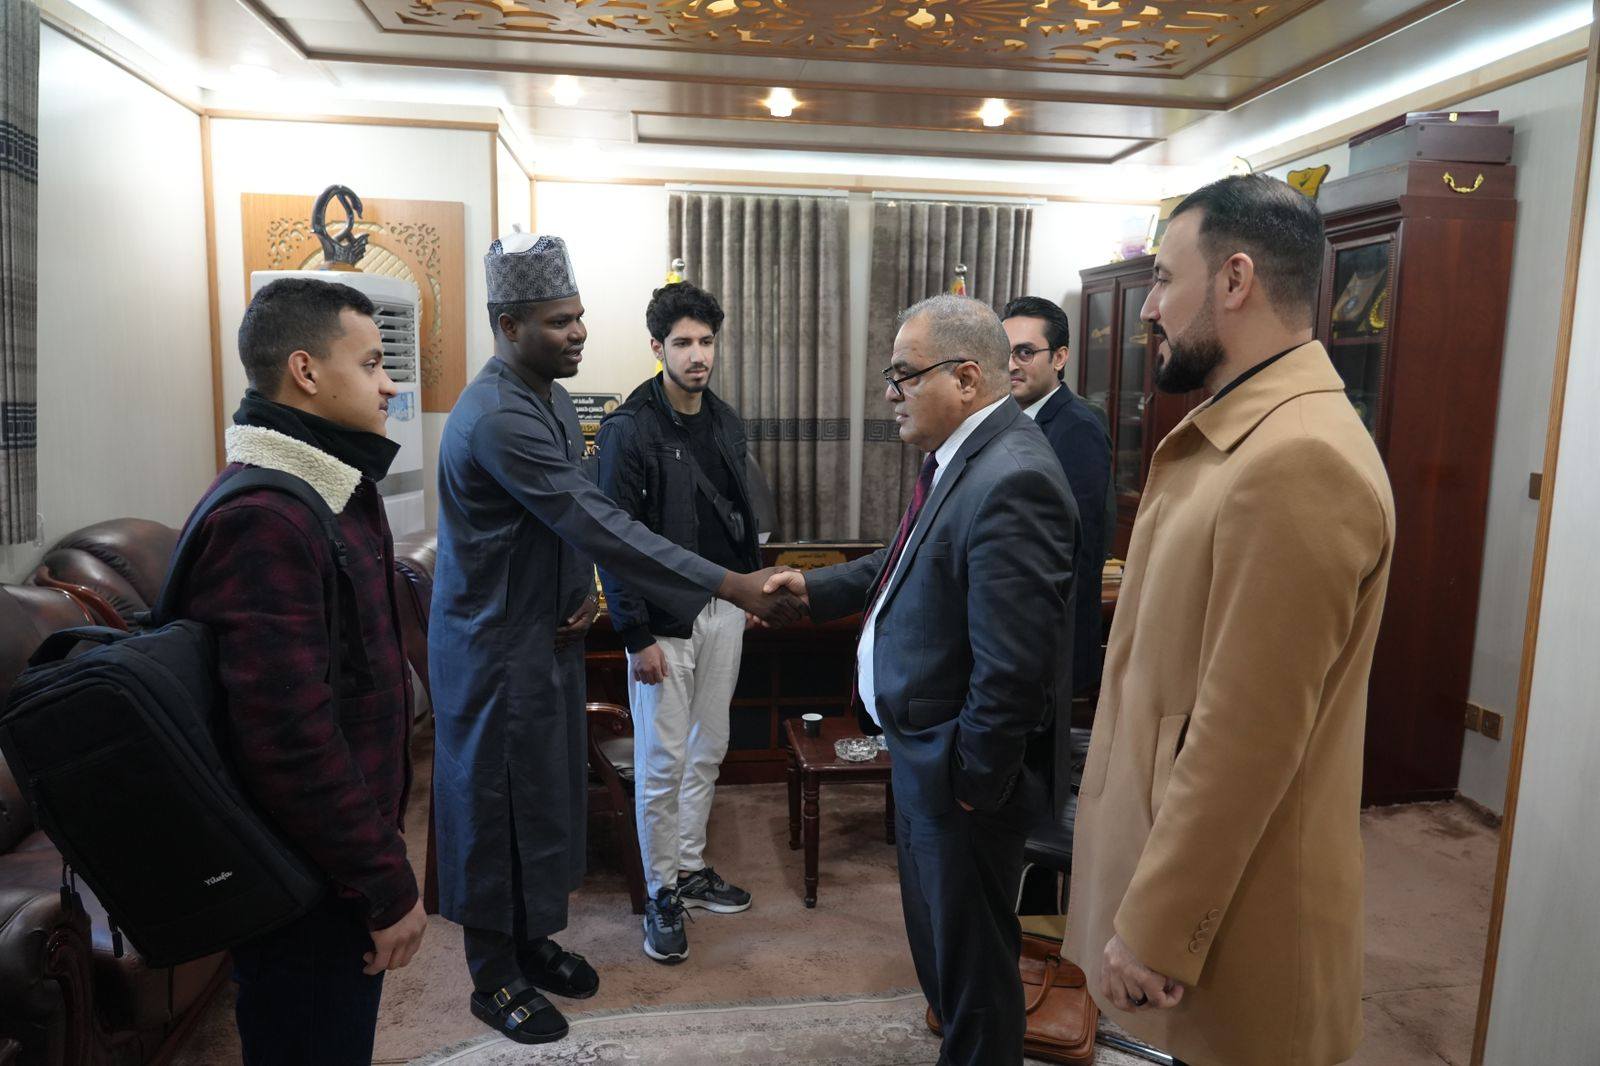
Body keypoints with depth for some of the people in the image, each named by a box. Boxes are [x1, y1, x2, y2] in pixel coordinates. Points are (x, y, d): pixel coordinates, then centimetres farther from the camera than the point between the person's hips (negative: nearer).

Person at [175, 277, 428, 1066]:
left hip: (337, 862, 9)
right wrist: (389, 884, -18)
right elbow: (289, 735, -27)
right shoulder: (263, 519, -24)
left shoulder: (331, 489, 7)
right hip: (305, 888, -9)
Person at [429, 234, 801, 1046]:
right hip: (495, 646, -9)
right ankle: (494, 979, 26)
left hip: (548, 633, 9)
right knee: (498, 805, 6)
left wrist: (582, 591, -4)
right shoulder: (497, 417, -25)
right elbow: (598, 521, -30)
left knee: (550, 793, 19)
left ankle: (533, 939, 38)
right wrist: (732, 587, -31)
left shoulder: (550, 396, 6)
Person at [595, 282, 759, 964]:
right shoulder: (629, 430, -14)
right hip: (664, 620, -6)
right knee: (662, 761, 3)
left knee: (708, 749, 16)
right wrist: (638, 636, -17)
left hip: (723, 608, 7)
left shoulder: (726, 421, 7)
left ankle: (690, 868, 33)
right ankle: (662, 894, 20)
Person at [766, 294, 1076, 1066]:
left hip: (960, 769, -10)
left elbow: (1013, 666, -28)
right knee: (936, 928, 28)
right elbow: (910, 562, 16)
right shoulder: (961, 454, 3)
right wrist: (814, 588, 7)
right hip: (922, 749, 10)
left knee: (970, 951, 12)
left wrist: (971, 784, -19)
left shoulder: (1010, 481, -27)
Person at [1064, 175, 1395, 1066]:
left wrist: (1154, 930, -18)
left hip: (1228, 913, -9)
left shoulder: (1298, 460, -25)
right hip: (1188, 857, 9)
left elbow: (1245, 737, -26)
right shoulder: (1247, 435, 9)